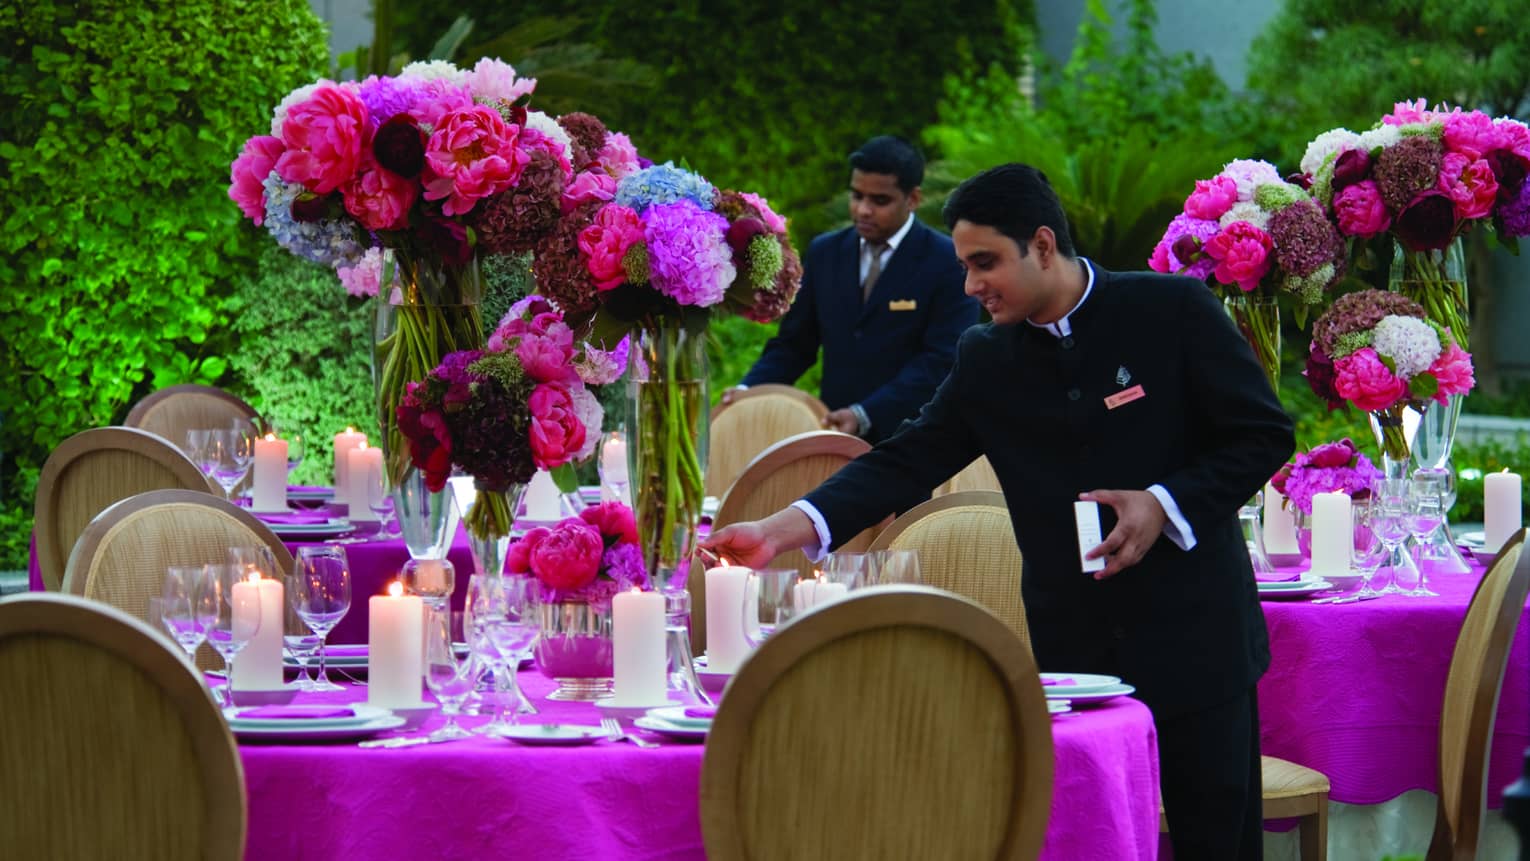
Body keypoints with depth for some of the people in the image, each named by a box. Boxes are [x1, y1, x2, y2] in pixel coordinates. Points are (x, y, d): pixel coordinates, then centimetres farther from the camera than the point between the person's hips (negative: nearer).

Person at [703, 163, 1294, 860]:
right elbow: (905, 463, -1)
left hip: (1193, 637, -3)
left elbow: (1265, 435, -3)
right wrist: (783, 529, -14)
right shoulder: (986, 360, 5)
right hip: (1072, 646, 3)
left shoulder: (1173, 311, -6)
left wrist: (1164, 505, -17)